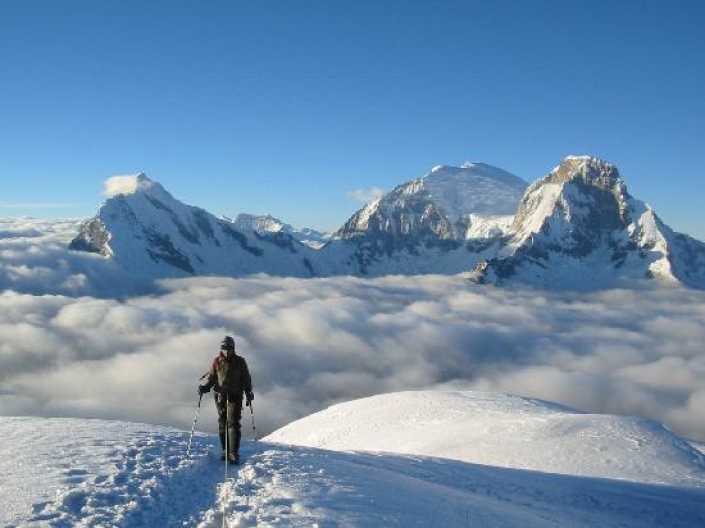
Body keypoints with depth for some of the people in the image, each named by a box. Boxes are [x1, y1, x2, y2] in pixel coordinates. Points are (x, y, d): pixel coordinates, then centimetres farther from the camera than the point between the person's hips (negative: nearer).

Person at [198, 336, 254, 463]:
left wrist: (248, 393, -2)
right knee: (222, 424, 7)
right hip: (221, 396, 3)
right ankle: (225, 451, 18)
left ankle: (234, 454, -13)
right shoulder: (217, 361, 6)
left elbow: (247, 379, 8)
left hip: (235, 397, -2)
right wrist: (205, 387, -8)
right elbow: (211, 377, 10)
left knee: (233, 424, -11)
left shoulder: (240, 361, 3)